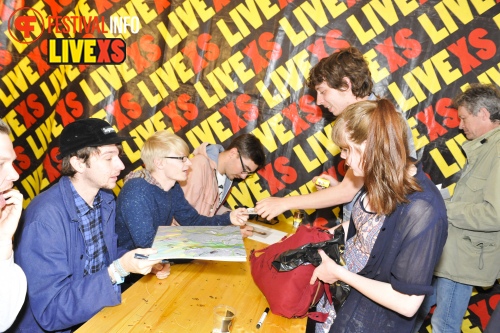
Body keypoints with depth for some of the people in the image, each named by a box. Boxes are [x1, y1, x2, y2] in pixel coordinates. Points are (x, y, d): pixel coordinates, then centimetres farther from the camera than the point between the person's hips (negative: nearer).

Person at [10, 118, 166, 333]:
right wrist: (118, 271, -31)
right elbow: (50, 311, -25)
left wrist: (146, 262, -8)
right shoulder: (45, 218, -25)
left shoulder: (106, 199, -2)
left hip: (98, 314, 7)